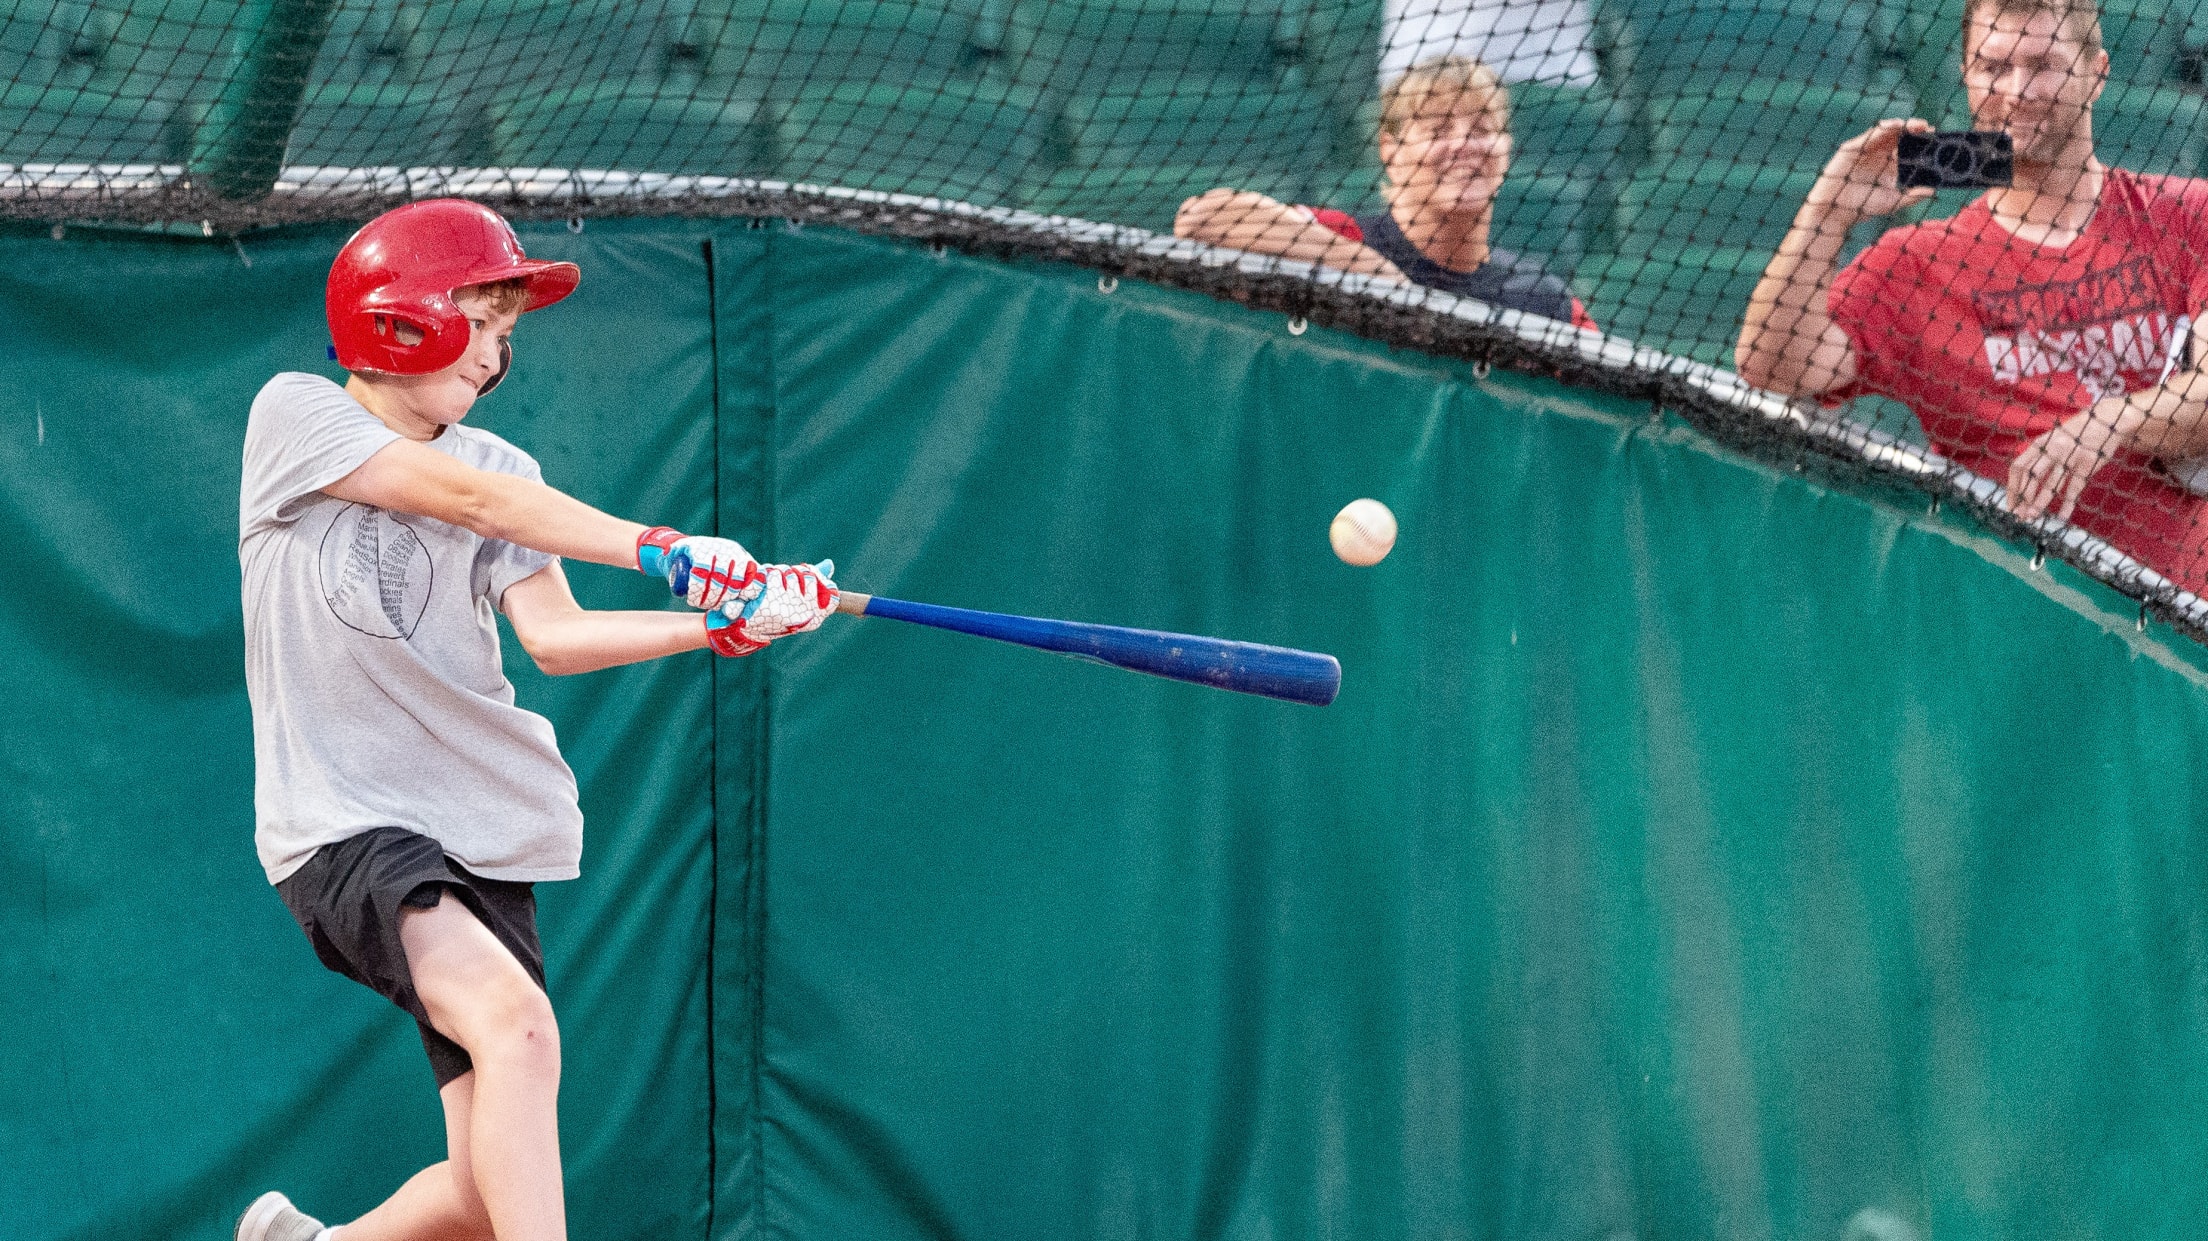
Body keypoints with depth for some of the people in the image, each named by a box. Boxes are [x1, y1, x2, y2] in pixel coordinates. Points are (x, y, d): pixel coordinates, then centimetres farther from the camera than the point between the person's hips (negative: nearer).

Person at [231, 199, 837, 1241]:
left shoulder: (502, 469, 14)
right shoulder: (296, 415, -2)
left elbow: (554, 636, -1)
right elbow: (469, 501, -14)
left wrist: (718, 625, -17)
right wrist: (666, 552, -21)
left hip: (481, 836, 6)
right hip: (343, 827, -6)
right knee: (513, 1017, -32)